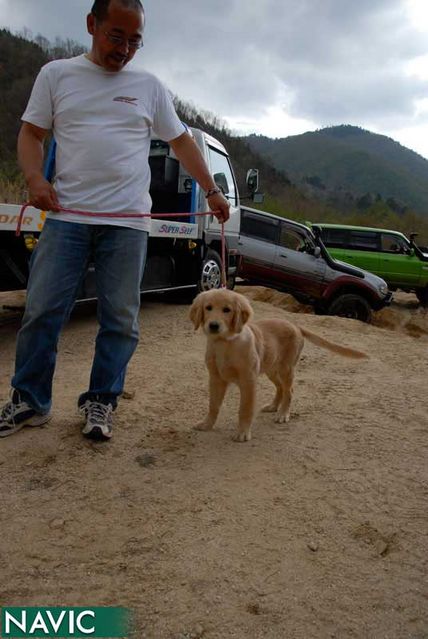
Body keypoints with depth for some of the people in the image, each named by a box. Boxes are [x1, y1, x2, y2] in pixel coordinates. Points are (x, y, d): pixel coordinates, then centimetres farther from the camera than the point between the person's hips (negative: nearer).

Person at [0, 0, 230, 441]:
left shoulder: (149, 86, 13)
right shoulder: (56, 74, 11)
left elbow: (181, 141, 17)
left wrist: (211, 191, 11)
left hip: (128, 222, 1)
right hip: (66, 216, 0)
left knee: (120, 320, 0)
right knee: (41, 312, 0)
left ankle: (100, 402, 14)